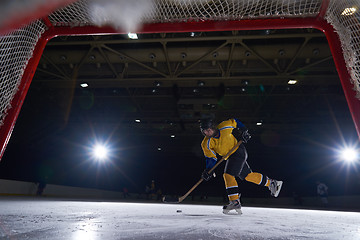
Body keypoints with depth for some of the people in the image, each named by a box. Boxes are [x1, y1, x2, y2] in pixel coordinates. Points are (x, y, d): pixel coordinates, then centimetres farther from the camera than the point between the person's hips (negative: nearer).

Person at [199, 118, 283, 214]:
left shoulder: (225, 126, -20)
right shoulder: (206, 144, -13)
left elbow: (235, 122, 0)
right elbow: (211, 157, -8)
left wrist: (244, 132, -5)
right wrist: (208, 170, -21)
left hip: (238, 151, -5)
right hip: (230, 157, 5)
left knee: (228, 175, -18)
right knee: (248, 175, 16)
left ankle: (235, 201, -8)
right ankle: (271, 183, 35)